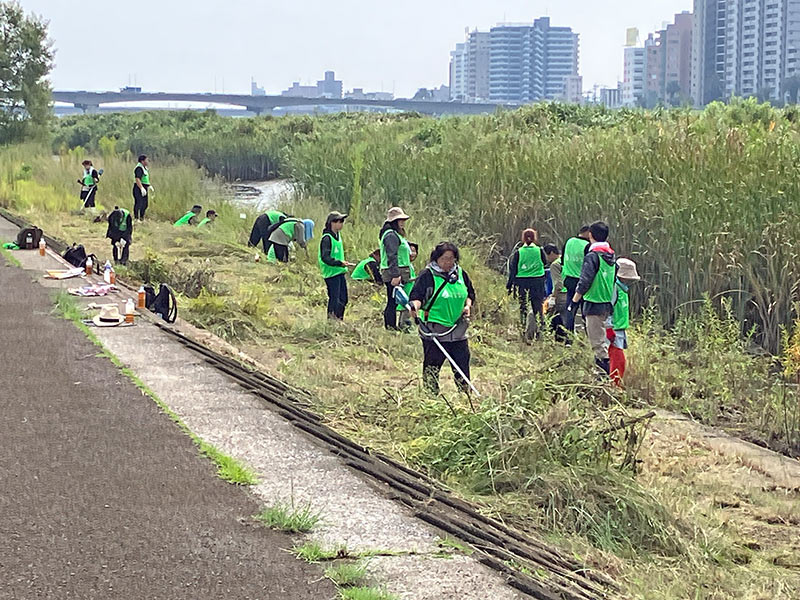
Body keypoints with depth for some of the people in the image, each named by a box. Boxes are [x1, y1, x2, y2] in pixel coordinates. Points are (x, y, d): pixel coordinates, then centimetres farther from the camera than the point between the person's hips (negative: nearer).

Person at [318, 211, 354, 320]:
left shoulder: (338, 235, 13)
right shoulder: (327, 238, -16)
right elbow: (325, 258, -23)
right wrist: (339, 263, -31)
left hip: (340, 272, 9)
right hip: (331, 273, -9)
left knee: (343, 299, 11)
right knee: (334, 299, -7)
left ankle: (339, 319, 20)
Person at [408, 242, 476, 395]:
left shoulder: (461, 274, 10)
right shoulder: (427, 276, -7)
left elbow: (470, 293, 23)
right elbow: (416, 295, -16)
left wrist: (468, 305, 3)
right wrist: (415, 306, -37)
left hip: (458, 330, 5)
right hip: (433, 331, -5)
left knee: (462, 364, 8)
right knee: (432, 366, 0)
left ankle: (465, 394, 20)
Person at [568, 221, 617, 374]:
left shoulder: (592, 256, -15)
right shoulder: (612, 256, 9)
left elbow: (584, 282, -18)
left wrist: (573, 302, -11)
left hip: (594, 305, -8)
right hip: (609, 304, 8)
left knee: (597, 341, -4)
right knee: (603, 339, 17)